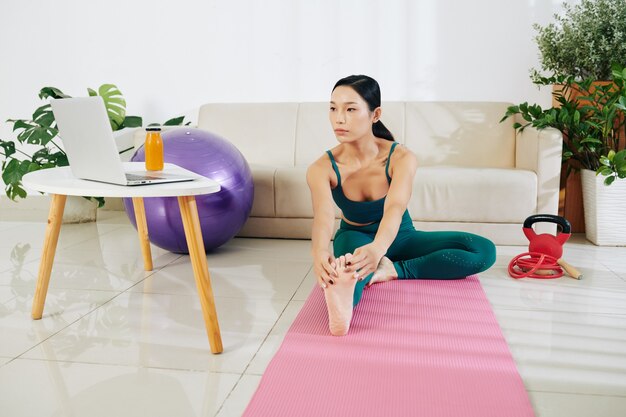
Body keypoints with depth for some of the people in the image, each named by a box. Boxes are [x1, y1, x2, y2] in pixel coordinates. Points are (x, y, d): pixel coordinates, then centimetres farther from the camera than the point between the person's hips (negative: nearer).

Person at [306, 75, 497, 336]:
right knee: (352, 244, -41)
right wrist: (319, 253, -65)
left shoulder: (401, 158, -24)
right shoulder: (321, 169, -22)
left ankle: (391, 270, -27)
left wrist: (377, 249, -66)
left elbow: (394, 209, -43)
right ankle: (343, 297, -73)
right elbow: (323, 216, -40)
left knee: (484, 251, -19)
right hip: (355, 237, -1)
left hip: (399, 238, 2)